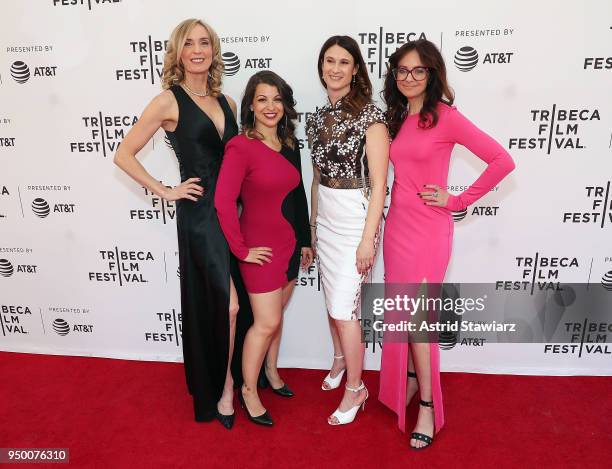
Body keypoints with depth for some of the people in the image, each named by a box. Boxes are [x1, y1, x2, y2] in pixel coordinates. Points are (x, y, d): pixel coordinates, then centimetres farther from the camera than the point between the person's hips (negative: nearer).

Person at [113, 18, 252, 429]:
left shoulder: (226, 102, 11)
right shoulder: (168, 102, -6)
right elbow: (124, 155, -5)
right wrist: (165, 191, -8)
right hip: (200, 213, -6)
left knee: (231, 302, 14)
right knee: (227, 303, -5)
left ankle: (230, 380, 34)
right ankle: (223, 389, 17)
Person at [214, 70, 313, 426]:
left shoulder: (289, 143, 7)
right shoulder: (241, 147, -15)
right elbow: (224, 202, -19)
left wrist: (305, 240, 14)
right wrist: (241, 249, -15)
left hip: (290, 244, 7)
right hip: (261, 247, -6)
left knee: (275, 317, 18)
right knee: (267, 322, 0)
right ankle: (249, 391, 21)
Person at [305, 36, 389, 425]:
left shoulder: (370, 116, -12)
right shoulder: (317, 119, 8)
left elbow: (379, 184, -15)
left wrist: (368, 239, -17)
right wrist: (312, 226, 14)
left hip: (356, 218, -6)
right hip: (325, 217, 7)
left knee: (343, 309, -3)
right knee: (332, 300, 18)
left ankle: (356, 388, 18)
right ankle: (340, 360, 43)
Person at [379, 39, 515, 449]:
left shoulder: (446, 117, -10)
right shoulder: (397, 118, 10)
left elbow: (502, 160, -14)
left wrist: (458, 201, -11)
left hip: (428, 229, -6)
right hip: (397, 224, 6)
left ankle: (428, 405, 16)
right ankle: (411, 378, 35)